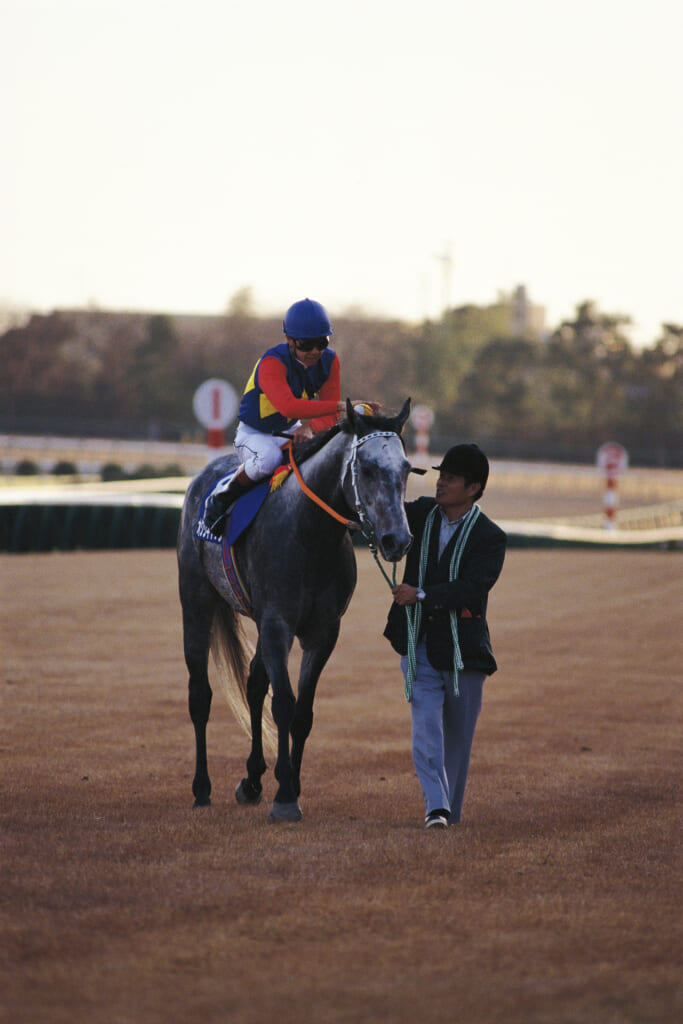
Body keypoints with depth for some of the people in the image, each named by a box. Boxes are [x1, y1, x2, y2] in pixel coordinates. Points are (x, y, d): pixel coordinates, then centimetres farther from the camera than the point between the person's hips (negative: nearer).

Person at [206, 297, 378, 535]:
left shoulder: (329, 361, -9)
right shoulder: (272, 363, -29)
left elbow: (329, 417, -9)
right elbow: (287, 406, -47)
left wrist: (310, 427, -34)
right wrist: (341, 405, -52)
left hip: (291, 433, 6)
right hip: (254, 434, -6)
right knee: (269, 458, -41)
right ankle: (222, 499, -14)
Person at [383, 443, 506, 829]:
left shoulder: (490, 537, -7)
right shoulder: (422, 514, 6)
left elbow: (471, 588, -19)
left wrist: (421, 595, -26)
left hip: (462, 645, -2)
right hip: (419, 642, 2)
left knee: (459, 732, 8)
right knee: (426, 722, -13)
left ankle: (452, 808, 21)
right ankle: (436, 805, -19)